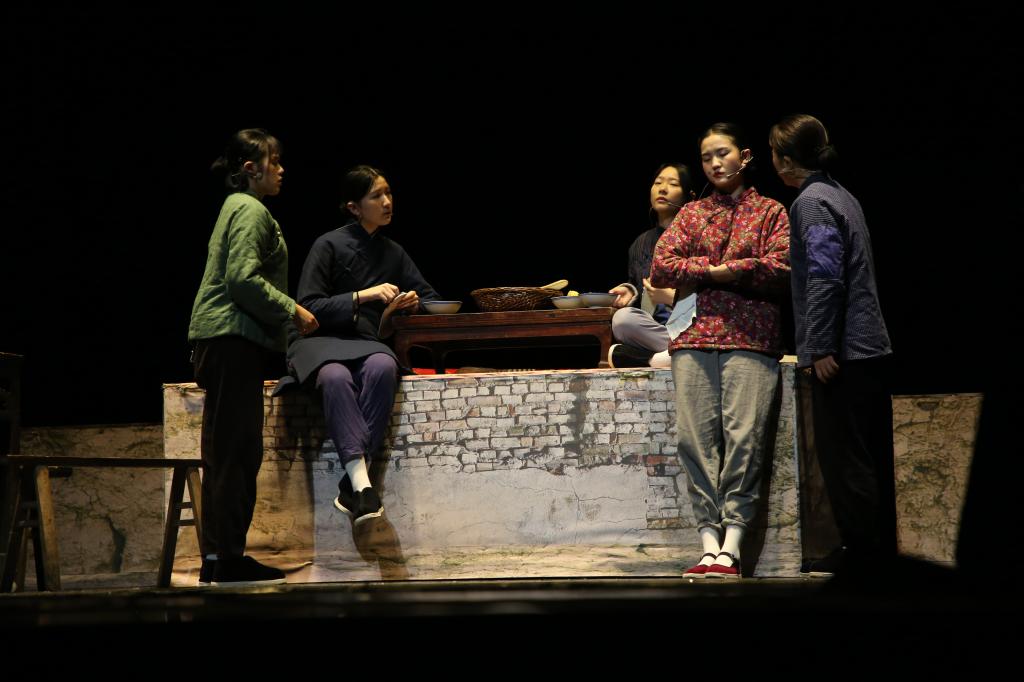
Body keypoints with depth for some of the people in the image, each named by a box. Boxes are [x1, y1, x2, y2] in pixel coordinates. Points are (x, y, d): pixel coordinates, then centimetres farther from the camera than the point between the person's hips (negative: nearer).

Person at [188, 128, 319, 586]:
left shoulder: (236, 207, 22)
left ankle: (217, 557, 12)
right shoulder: (251, 211, -9)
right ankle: (227, 557, -9)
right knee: (235, 450, -10)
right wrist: (292, 310, -14)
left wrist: (286, 315, 23)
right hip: (234, 338, -11)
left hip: (225, 341, 11)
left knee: (227, 452, 10)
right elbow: (243, 278, -20)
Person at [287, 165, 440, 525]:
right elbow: (308, 307, -7)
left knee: (383, 367, -35)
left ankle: (350, 488, -39)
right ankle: (361, 481, -47)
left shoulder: (393, 253, 16)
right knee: (336, 377, -40)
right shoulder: (329, 246, -1)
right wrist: (363, 296, -15)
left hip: (368, 343, 4)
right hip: (319, 341, -3)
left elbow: (430, 297, 24)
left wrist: (412, 304, 0)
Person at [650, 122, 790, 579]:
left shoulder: (771, 212, 13)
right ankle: (709, 545, -7)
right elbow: (660, 268, 8)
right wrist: (719, 268, -3)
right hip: (694, 338, 3)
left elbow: (779, 269, -3)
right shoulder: (690, 215, 21)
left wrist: (712, 271, -4)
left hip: (749, 337, -3)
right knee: (695, 439, -7)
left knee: (744, 438, -14)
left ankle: (731, 547, -15)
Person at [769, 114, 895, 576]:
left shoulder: (811, 201, -11)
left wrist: (821, 349, -20)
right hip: (870, 347, 9)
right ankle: (879, 547, 17)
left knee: (843, 457, -5)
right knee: (870, 456, 12)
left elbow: (825, 277, -20)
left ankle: (858, 550, -2)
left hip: (841, 351, -9)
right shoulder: (842, 195, 17)